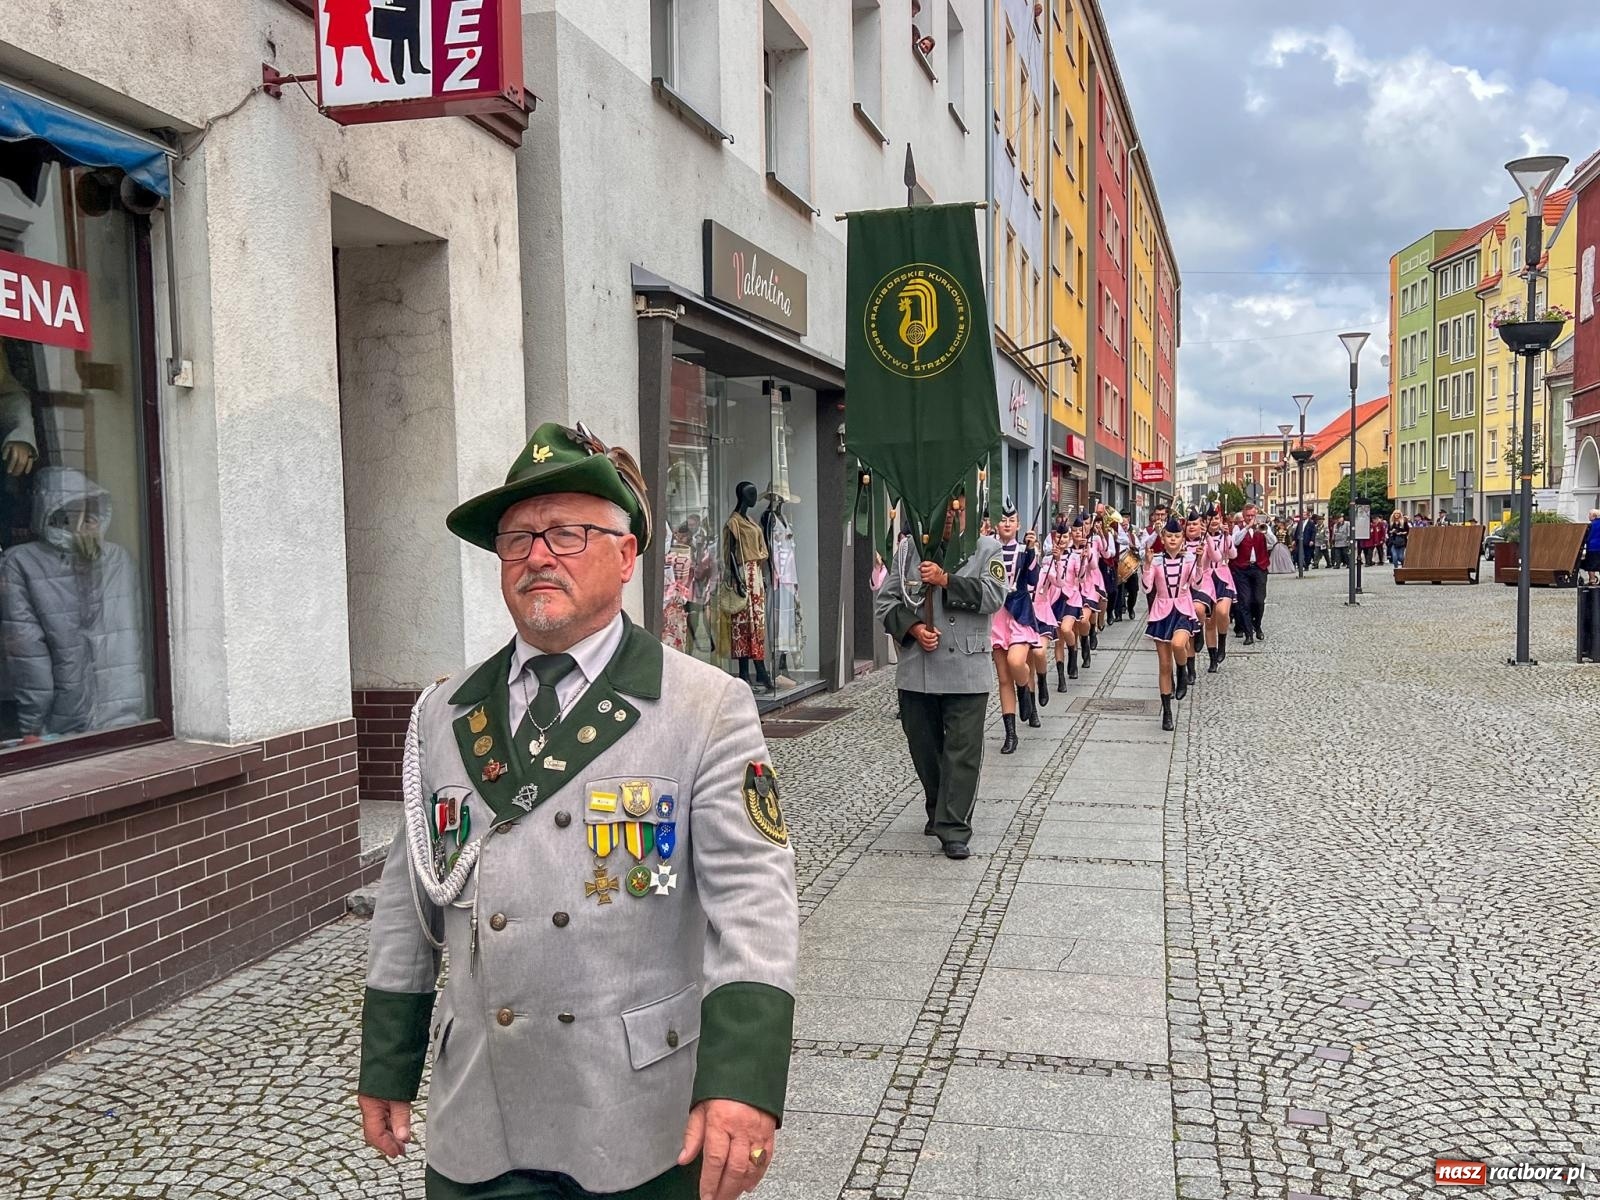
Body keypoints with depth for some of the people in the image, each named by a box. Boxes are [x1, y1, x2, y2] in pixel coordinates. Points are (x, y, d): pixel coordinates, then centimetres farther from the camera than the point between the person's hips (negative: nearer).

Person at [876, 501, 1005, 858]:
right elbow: (884, 601, 8)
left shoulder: (986, 548, 3)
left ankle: (954, 830, 0)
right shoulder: (909, 547, 9)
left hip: (966, 671, -3)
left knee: (963, 751, -5)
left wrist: (946, 581, -16)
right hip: (916, 669, 3)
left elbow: (994, 595, -11)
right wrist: (912, 627, -9)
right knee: (924, 747, 13)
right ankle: (938, 812, 34)